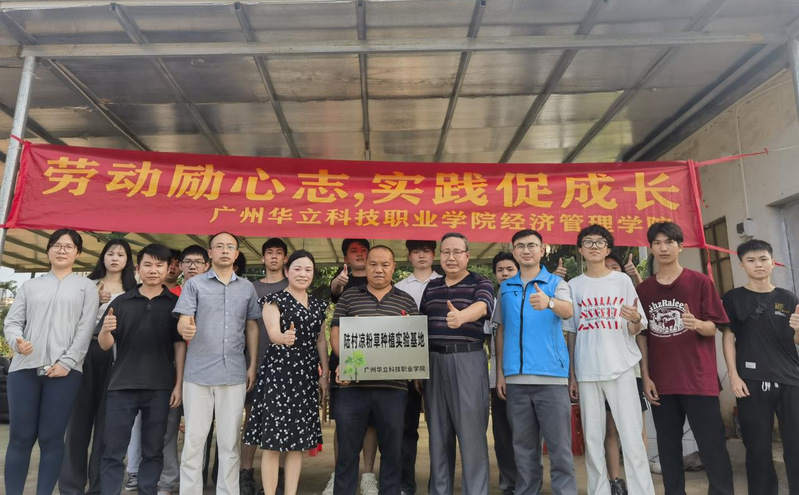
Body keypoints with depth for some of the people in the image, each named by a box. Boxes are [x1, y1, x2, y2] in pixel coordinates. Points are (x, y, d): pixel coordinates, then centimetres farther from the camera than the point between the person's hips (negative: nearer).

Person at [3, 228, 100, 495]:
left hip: (64, 370, -2)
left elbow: (86, 328, 1)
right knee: (20, 436, 2)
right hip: (25, 368, 2)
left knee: (51, 437, 0)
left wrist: (67, 362, -9)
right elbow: (12, 320, 10)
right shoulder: (31, 285, 17)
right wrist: (16, 341, -12)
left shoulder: (86, 286, 10)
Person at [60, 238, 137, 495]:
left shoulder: (132, 290, 10)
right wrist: (94, 301, -7)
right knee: (79, 415, 3)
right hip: (86, 351, 1)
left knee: (106, 420, 1)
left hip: (115, 355, -1)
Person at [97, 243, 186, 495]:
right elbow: (105, 345, 7)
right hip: (122, 386, 1)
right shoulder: (121, 302, 6)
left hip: (160, 388, -1)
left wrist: (179, 384, -4)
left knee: (153, 451, 8)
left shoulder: (175, 303, 3)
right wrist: (105, 329, -16)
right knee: (113, 451, 4)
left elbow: (180, 345, 3)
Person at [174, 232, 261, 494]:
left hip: (234, 374, 2)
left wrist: (253, 365, 5)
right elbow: (183, 320, -5)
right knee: (194, 438, 4)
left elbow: (252, 327, 13)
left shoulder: (247, 287, 11)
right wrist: (186, 329, -29)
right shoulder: (194, 284, 4)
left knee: (229, 441, 7)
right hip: (198, 373, -1)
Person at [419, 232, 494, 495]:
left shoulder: (481, 283, -1)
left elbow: (481, 306, -23)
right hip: (434, 361, 5)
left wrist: (461, 316, -44)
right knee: (438, 432, 11)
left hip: (468, 360, -4)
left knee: (471, 431, -1)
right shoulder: (431, 286, 14)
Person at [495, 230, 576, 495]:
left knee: (559, 444, 0)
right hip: (515, 377, 3)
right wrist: (500, 371, 8)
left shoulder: (556, 283, 3)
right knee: (523, 445, 11)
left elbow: (568, 311, -18)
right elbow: (501, 331, 14)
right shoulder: (505, 288, 12)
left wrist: (549, 302, -41)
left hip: (551, 375, -3)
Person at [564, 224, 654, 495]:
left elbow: (636, 330, 5)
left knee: (631, 436, -3)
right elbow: (571, 333, 10)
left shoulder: (623, 280, 5)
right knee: (592, 438, 6)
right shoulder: (573, 286, 8)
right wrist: (571, 374, 7)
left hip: (621, 367, -1)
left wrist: (635, 319, -19)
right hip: (587, 371, 1)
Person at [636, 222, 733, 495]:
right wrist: (645, 376, 3)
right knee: (668, 447, 9)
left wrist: (697, 324, -24)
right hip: (661, 382, 3)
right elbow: (642, 335, 9)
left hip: (699, 379, -3)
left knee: (712, 445, 0)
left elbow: (713, 327, -1)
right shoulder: (643, 289, 7)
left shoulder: (700, 281, 0)